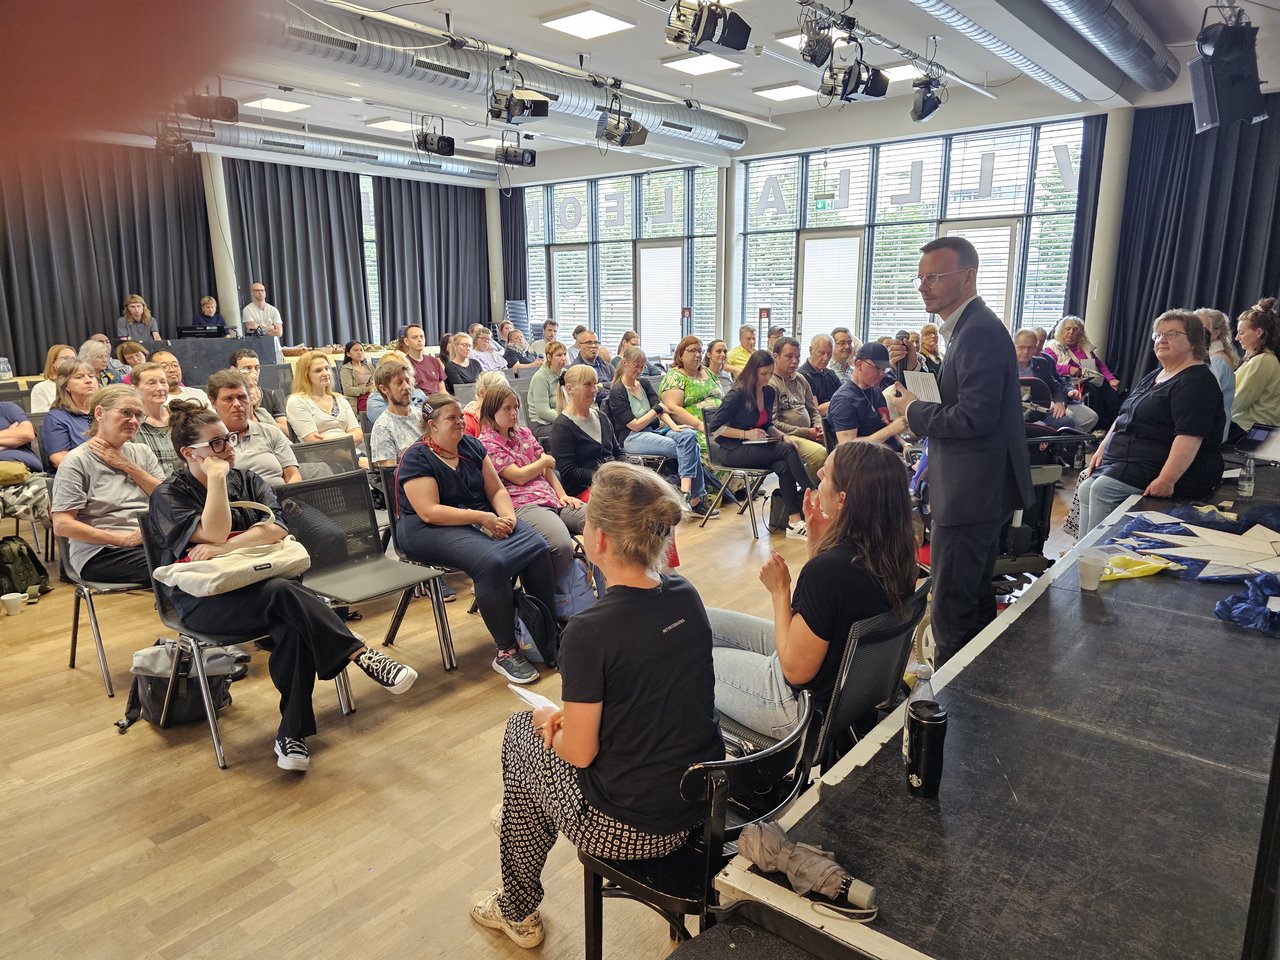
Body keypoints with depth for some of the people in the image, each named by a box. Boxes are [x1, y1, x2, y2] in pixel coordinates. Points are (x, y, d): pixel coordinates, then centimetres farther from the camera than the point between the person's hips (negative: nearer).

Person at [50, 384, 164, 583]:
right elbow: (61, 525, -6)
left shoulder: (142, 453, 18)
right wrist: (124, 539, -13)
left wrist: (128, 466, 0)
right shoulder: (76, 461, 2)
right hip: (100, 551, -5)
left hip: (152, 542, 6)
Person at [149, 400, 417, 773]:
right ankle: (362, 654, -38)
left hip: (254, 584, 4)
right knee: (283, 593, -36)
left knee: (293, 626, -32)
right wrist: (216, 476, -10)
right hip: (204, 601, -3)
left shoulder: (247, 480, 13)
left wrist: (223, 548, -17)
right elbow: (215, 533, -15)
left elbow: (277, 528, -5)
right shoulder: (167, 496, 3)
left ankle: (292, 735, -27)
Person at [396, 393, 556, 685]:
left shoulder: (471, 446, 11)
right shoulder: (417, 459, -8)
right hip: (430, 530, -6)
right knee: (492, 562, -35)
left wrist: (507, 516, -10)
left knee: (538, 547, -19)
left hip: (482, 518, 7)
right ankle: (506, 652, -22)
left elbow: (497, 490, 11)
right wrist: (481, 517, -22)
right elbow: (429, 512, -18)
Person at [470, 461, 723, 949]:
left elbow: (578, 753, -16)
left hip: (632, 830, -6)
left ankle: (517, 912, 35)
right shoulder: (686, 597, -5)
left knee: (521, 732, 17)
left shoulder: (590, 631, -26)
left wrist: (549, 721, 4)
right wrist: (575, 711, 6)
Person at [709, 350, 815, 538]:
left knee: (784, 467, -27)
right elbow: (715, 427, -13)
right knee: (788, 450, -24)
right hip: (733, 450, -6)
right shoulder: (738, 393, -13)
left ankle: (794, 521, -29)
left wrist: (782, 436, 0)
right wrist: (746, 434, -19)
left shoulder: (769, 392, 8)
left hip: (758, 447, 6)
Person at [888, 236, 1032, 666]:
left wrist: (914, 412, -12)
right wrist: (918, 393, 4)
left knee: (952, 607, -2)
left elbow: (975, 416, -25)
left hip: (971, 492, -11)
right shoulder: (970, 327, 14)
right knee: (976, 597, 22)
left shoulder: (979, 331, -19)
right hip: (979, 489, 11)